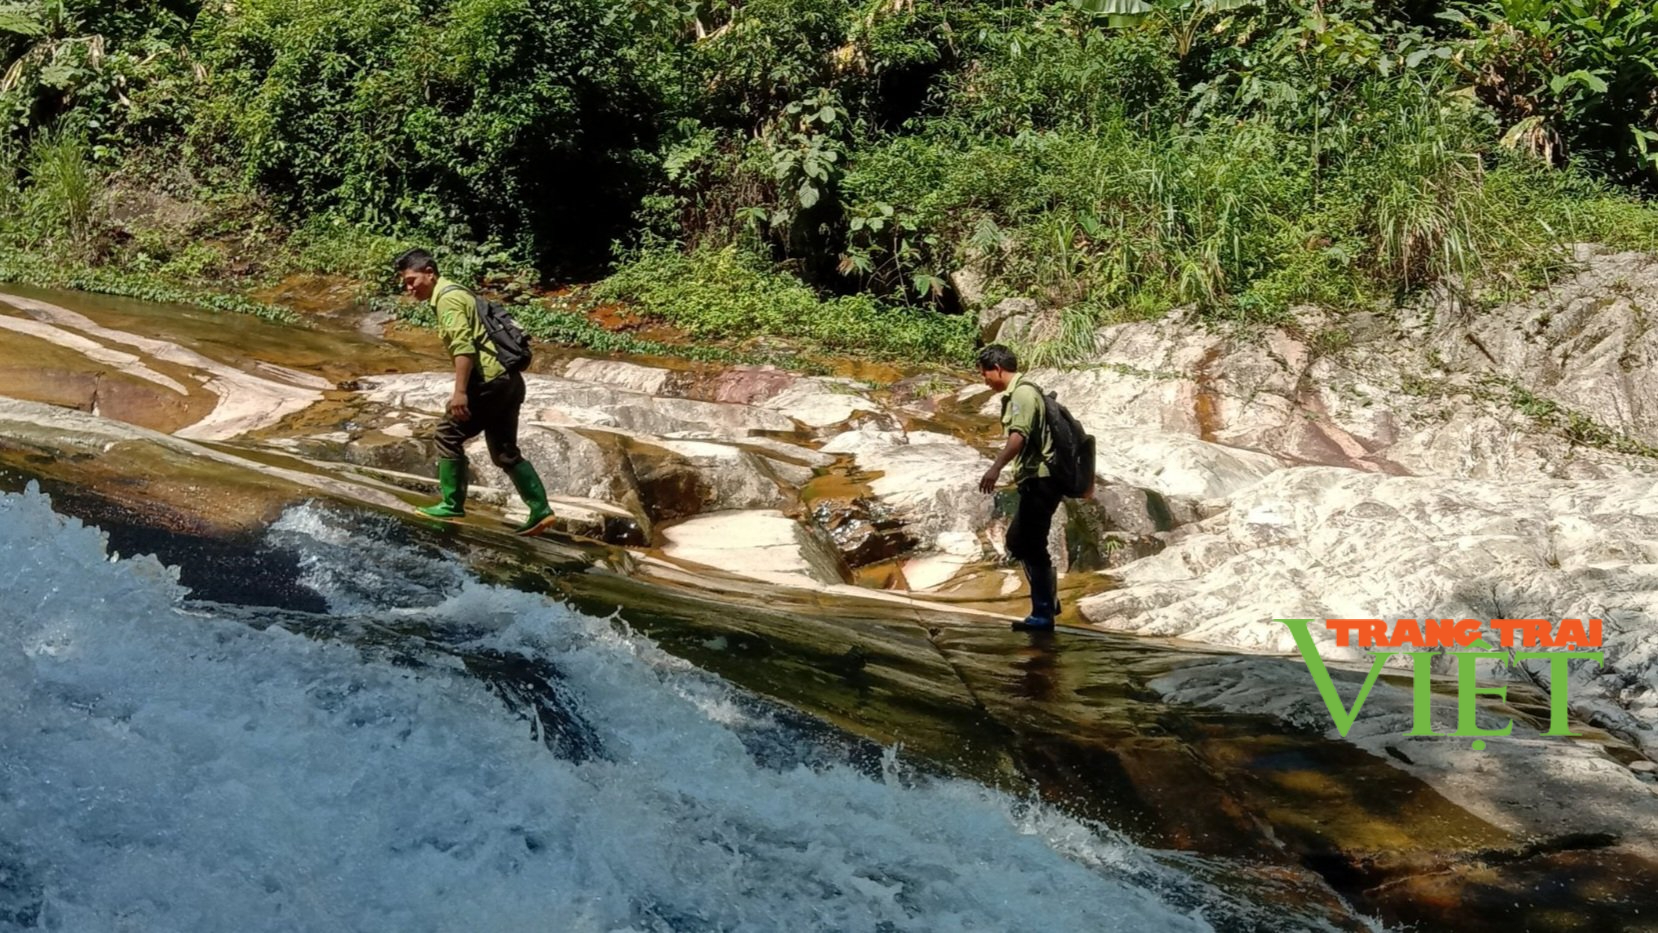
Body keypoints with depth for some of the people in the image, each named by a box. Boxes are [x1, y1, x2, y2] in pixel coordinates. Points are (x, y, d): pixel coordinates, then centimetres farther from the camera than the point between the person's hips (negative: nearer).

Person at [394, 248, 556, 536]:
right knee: (504, 451, 13)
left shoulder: (447, 298, -8)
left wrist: (460, 392, -25)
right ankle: (540, 510, 9)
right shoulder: (456, 294, 22)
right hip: (507, 378, 10)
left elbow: (464, 346, -20)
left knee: (449, 434, 1)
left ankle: (452, 505, 6)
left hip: (489, 379, -10)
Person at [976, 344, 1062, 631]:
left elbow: (1019, 435, -31)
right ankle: (1048, 600, 23)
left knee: (1032, 546, -9)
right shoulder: (1018, 393, 19)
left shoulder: (1022, 393, -13)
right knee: (1017, 540, 17)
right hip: (1036, 480, 11)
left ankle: (1043, 614, -4)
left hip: (1040, 480, -11)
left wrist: (996, 467, -43)